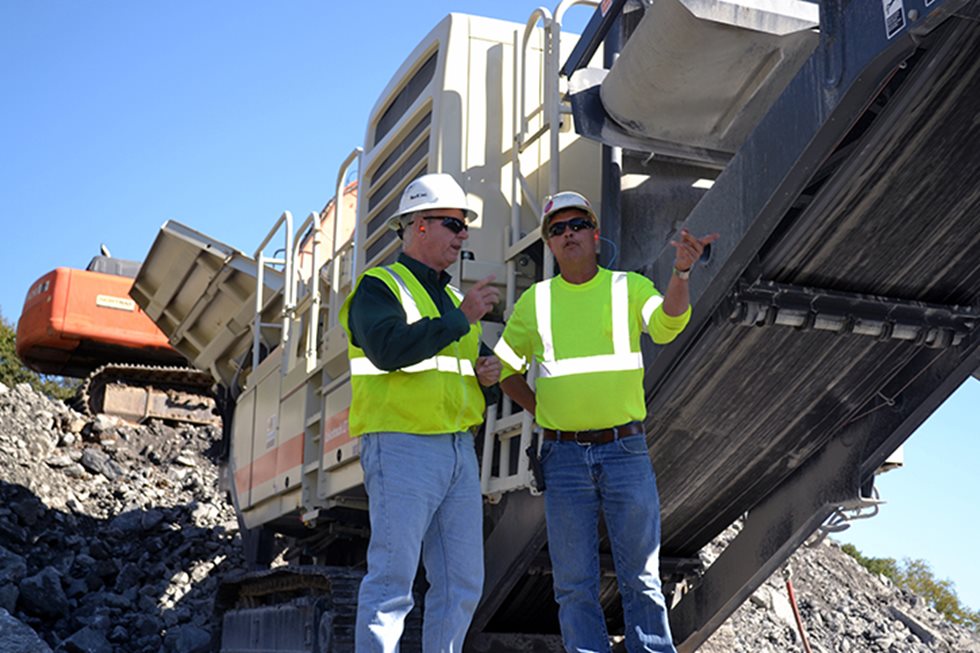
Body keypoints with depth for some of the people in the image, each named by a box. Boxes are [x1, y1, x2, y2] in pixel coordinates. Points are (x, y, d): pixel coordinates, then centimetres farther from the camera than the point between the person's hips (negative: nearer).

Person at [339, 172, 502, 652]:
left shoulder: (451, 299, 23)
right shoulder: (379, 287, -1)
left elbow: (478, 362, 31)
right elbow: (390, 349, -21)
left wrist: (489, 372, 7)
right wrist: (461, 318, -17)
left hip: (458, 450, 8)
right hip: (401, 447, -8)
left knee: (462, 583, 8)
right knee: (392, 581, -9)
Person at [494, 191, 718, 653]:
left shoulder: (629, 287, 5)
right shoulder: (535, 300, 9)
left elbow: (668, 323, -16)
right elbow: (504, 367, 18)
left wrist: (681, 271, -33)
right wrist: (543, 412, 5)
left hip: (625, 450, -1)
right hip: (563, 456, 1)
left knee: (640, 576, 4)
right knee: (574, 584, 4)